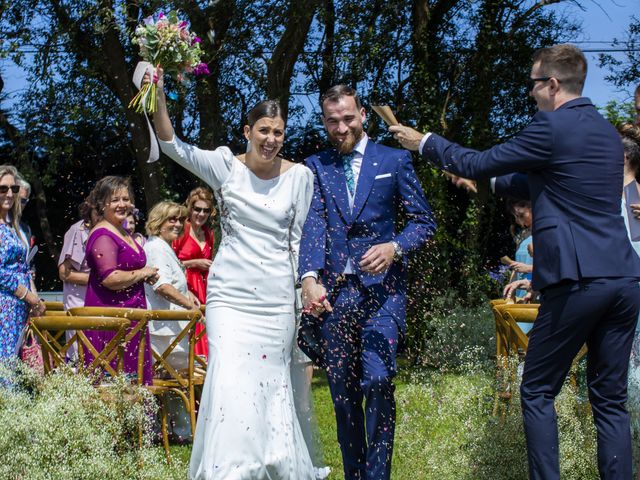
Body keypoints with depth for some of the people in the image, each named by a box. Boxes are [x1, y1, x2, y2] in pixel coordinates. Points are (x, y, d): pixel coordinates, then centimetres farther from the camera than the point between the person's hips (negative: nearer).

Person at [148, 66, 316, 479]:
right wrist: (158, 93, -25)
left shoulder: (300, 176, 2)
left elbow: (300, 239, 7)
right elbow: (172, 144, -12)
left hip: (277, 300, 1)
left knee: (272, 383, 9)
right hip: (230, 295, -1)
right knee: (231, 383, -11)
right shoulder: (226, 165, -1)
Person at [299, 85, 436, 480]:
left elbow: (424, 221, 6)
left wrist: (395, 247, -14)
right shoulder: (316, 166, 11)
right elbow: (314, 224, -2)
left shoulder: (394, 161, 7)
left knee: (377, 380, -17)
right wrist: (310, 277, -18)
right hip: (333, 291, 2)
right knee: (343, 392, 5)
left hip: (381, 286, -2)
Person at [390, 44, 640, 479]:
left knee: (537, 393, 5)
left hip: (578, 280, -8)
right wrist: (486, 181, 33)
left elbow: (478, 165, 0)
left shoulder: (552, 127, -9)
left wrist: (423, 143, 14)